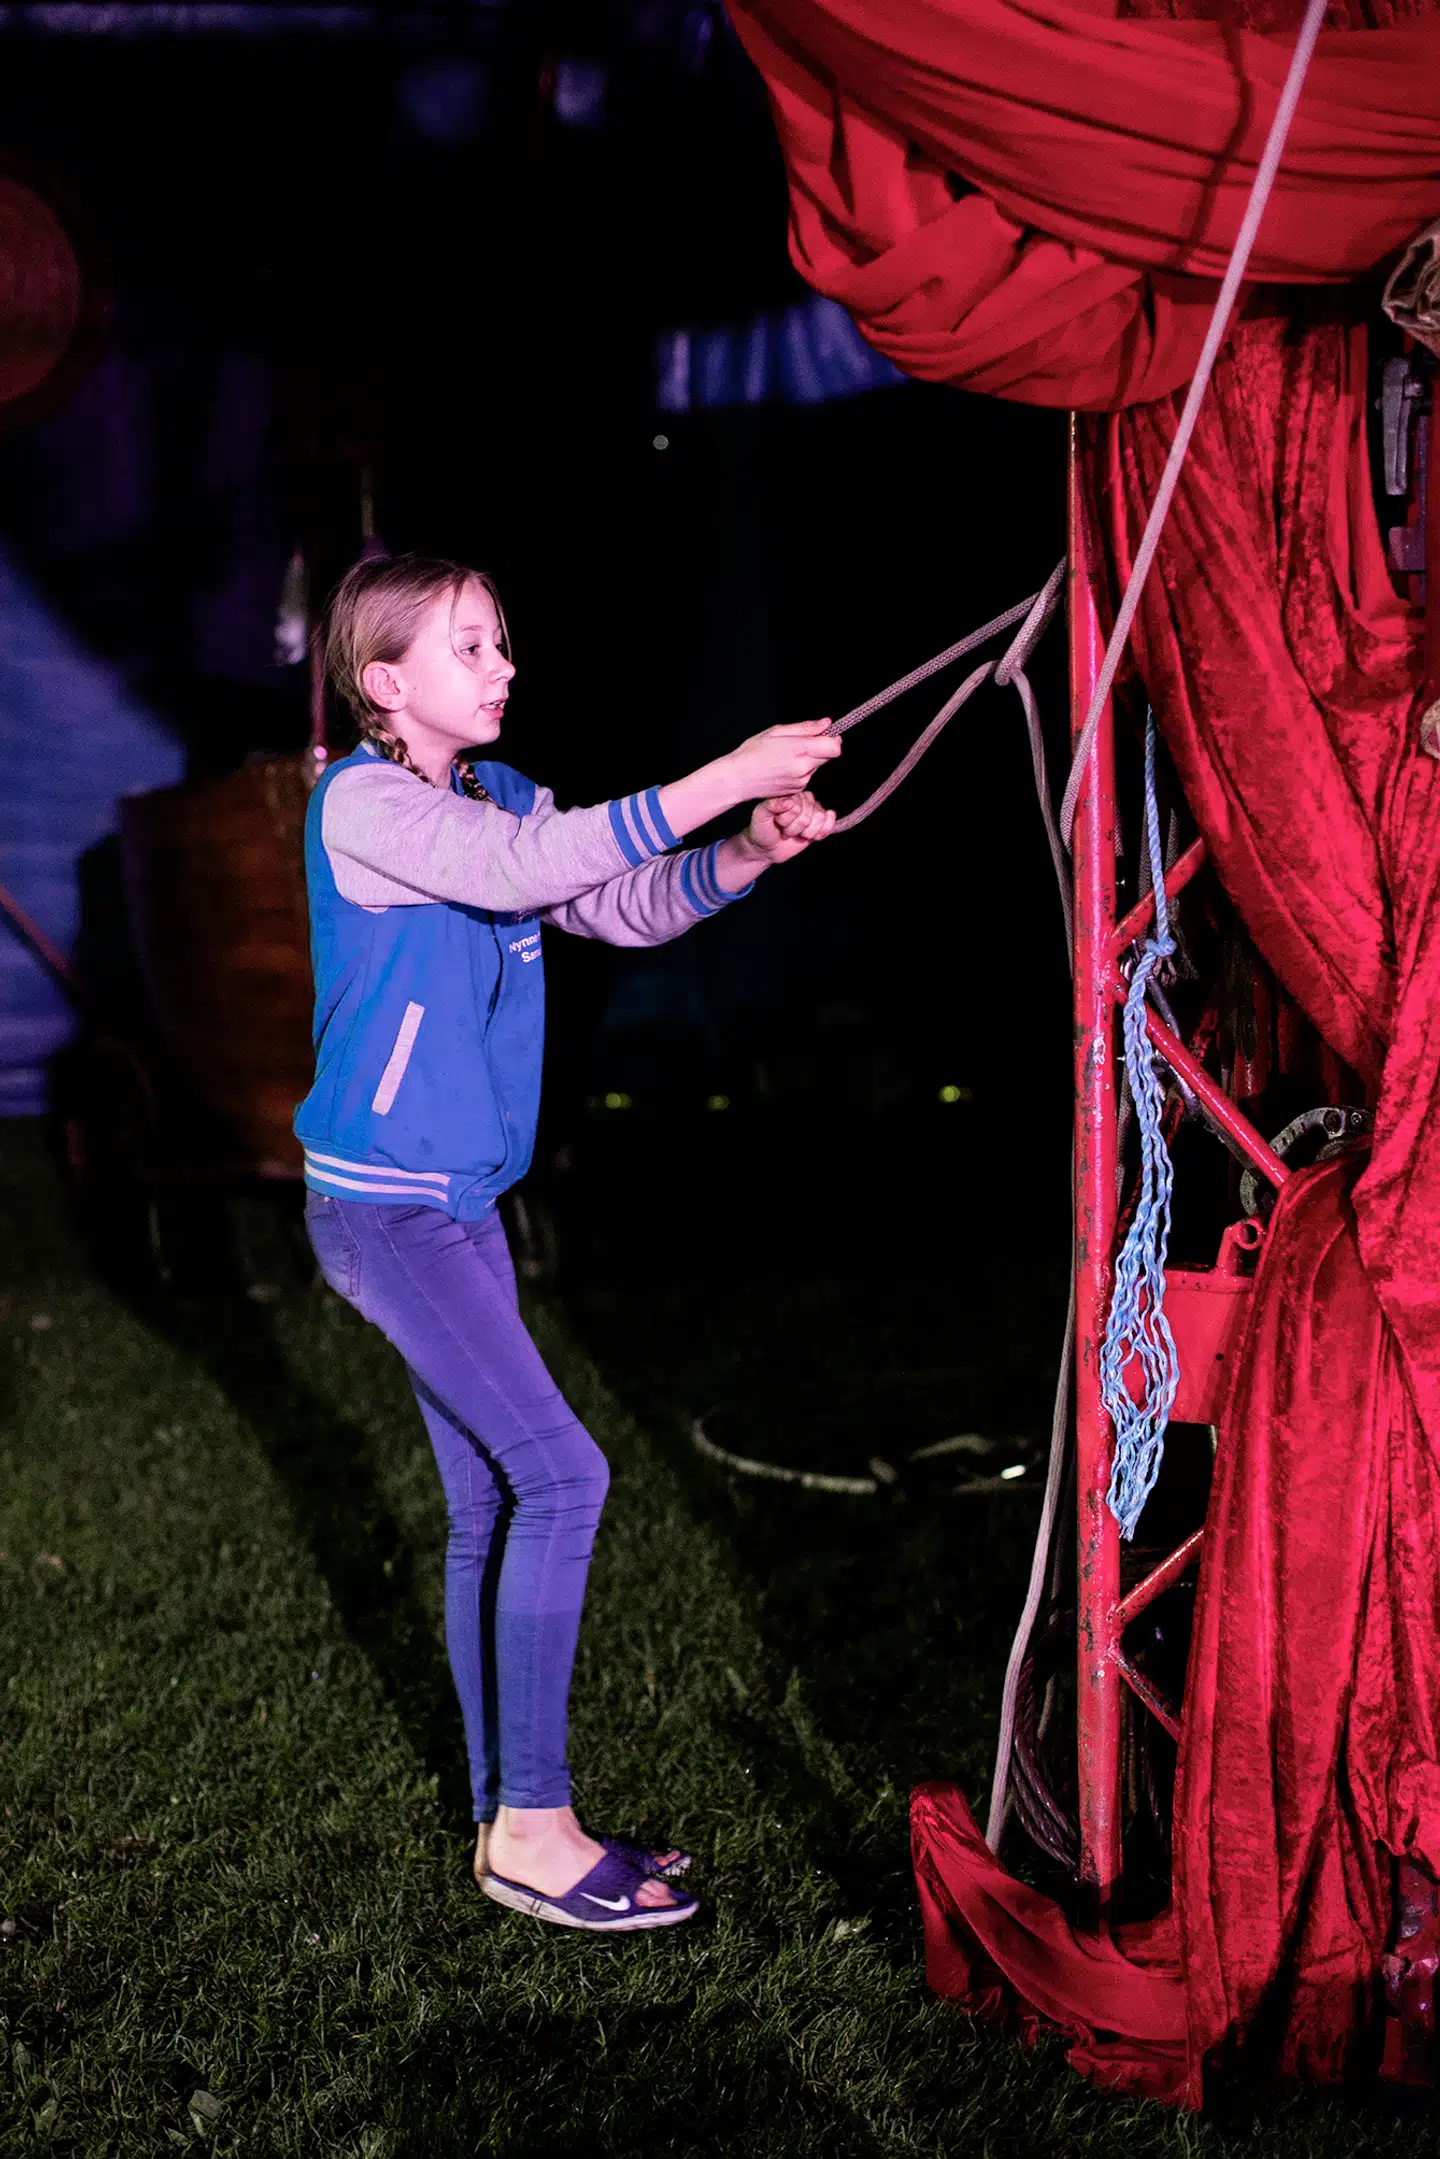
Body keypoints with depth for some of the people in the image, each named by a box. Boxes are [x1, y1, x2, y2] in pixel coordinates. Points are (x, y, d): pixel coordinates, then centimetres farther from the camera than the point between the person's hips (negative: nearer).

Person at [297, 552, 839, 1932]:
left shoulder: (500, 795, 12)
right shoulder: (362, 804, -14)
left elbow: (626, 908, 7)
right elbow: (519, 869, -29)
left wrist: (752, 850, -13)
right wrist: (723, 777, -31)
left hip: (458, 1205, 8)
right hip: (379, 1206, -8)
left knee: (489, 1504, 10)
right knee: (560, 1472, -13)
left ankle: (510, 1822, 20)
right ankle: (531, 1828, -3)